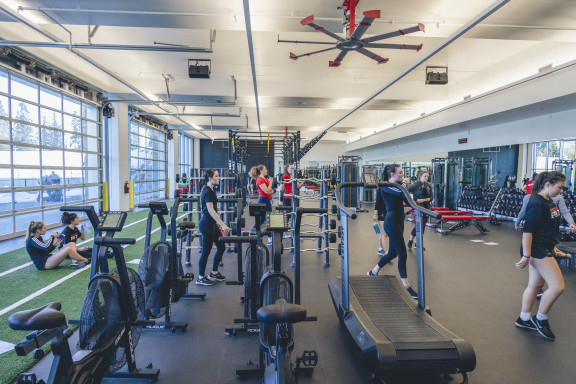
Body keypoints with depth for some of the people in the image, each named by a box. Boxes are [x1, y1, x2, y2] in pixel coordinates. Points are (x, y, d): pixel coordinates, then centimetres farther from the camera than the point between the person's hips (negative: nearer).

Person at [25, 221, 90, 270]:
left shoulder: (39, 238, 18)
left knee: (72, 244, -2)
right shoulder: (32, 240, -11)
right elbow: (46, 248, -25)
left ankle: (75, 262, -25)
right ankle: (86, 260, -13)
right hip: (42, 264, -10)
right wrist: (52, 236, -11)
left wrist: (55, 244, 7)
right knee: (68, 249, -29)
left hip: (48, 259, 10)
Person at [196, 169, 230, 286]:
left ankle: (214, 273, 26)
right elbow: (211, 210, -26)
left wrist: (217, 222, 24)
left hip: (211, 223, 10)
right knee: (206, 251, 1)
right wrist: (223, 225, -29)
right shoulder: (208, 191, -18)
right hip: (207, 224, -10)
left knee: (221, 247, 13)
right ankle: (200, 278, 15)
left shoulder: (211, 190, 12)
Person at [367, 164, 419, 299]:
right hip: (392, 222, -9)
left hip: (399, 222, 9)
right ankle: (407, 286, 5)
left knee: (393, 253, 16)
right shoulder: (385, 187, -13)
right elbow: (402, 192, -30)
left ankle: (373, 272, 35)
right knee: (402, 254, -5)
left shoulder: (399, 184, 13)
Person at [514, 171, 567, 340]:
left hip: (544, 249, 10)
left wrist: (552, 247, 24)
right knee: (557, 286, -6)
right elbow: (527, 231, -22)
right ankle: (540, 319, 13)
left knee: (535, 285, 15)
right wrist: (526, 256, -23)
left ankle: (524, 319, 27)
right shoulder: (537, 204, -20)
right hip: (537, 250, -10)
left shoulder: (549, 201, 9)